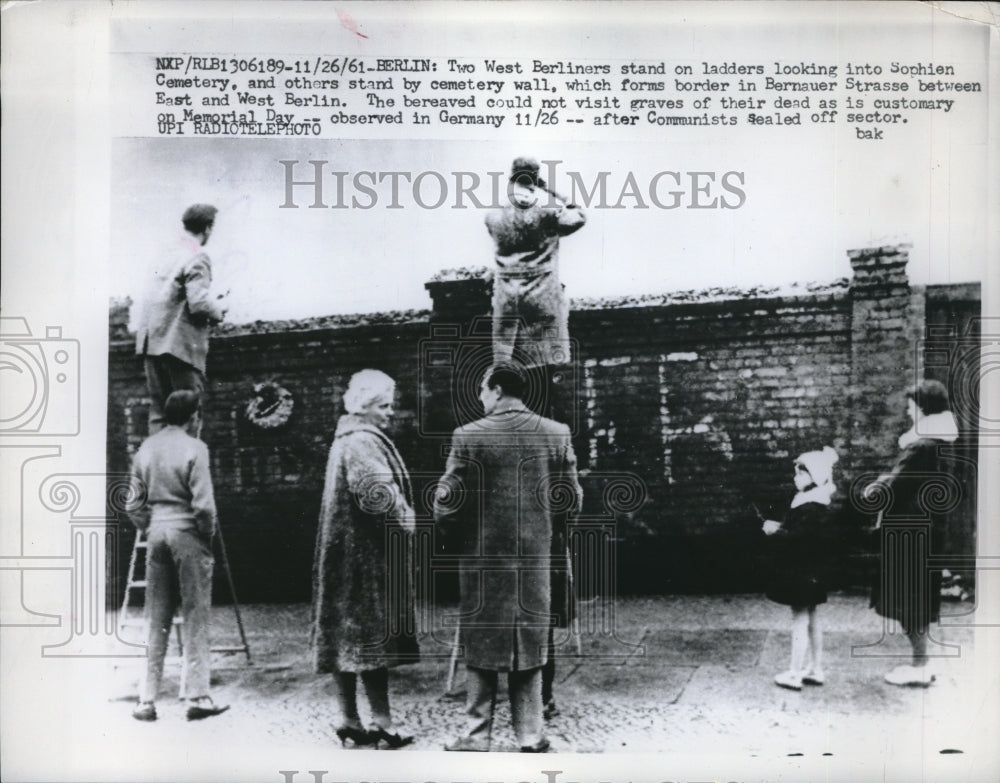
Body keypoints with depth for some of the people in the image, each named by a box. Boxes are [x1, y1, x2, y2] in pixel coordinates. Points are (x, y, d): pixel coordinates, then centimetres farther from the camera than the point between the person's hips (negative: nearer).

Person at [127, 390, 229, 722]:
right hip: (186, 532, -5)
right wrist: (208, 534, 1)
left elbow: (135, 504, 8)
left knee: (157, 619, 11)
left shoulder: (146, 448, 8)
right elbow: (203, 504, -14)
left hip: (156, 532, 5)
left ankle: (147, 700, 13)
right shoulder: (194, 448, -9)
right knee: (195, 617, 2)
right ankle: (197, 697, 3)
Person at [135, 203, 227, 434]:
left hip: (151, 342, 7)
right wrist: (218, 310, 1)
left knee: (158, 410, 11)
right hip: (179, 343, -7)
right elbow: (198, 303, -20)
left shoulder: (169, 253, 13)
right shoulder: (197, 258, -10)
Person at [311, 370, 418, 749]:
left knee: (348, 633, 9)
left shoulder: (346, 440, 16)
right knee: (372, 634, -6)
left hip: (347, 554, 10)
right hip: (367, 555, -10)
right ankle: (381, 722, -2)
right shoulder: (363, 444, -16)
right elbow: (380, 495, -26)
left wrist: (402, 520, 11)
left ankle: (351, 721, 15)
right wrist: (408, 522, -11)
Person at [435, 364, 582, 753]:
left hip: (482, 557, -2)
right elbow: (572, 500, 2)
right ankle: (530, 736, 15)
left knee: (482, 646, 7)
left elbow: (448, 502, -9)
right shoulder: (557, 434, -1)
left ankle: (477, 737, 11)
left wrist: (457, 535, 11)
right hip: (536, 557, 3)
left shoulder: (469, 436, -10)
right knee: (529, 645, 12)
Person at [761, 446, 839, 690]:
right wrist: (781, 528, 5)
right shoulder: (814, 503, 10)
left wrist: (776, 531, -14)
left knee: (800, 619, -5)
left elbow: (799, 539, -25)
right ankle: (815, 669, 23)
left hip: (802, 572, -11)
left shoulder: (811, 508, -21)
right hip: (811, 571, 11)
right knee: (812, 618, 15)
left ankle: (795, 673, 0)